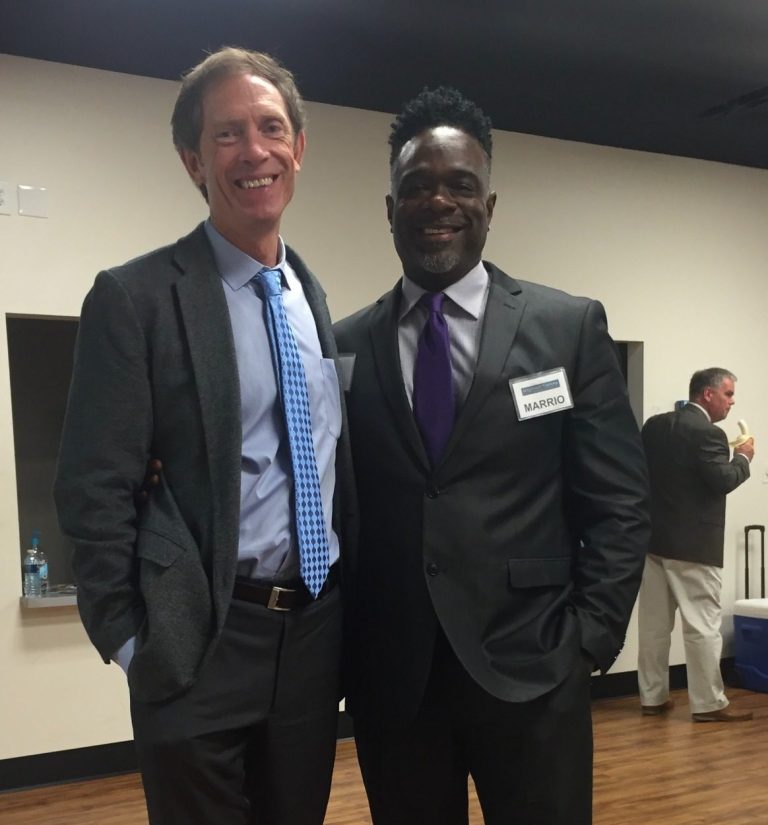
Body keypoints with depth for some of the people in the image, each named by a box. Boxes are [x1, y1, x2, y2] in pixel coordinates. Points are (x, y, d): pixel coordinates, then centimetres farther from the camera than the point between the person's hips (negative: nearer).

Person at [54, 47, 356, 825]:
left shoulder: (320, 297, 8)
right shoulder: (135, 297, -9)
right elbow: (95, 491, -10)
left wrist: (348, 607, 11)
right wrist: (131, 641, -11)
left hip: (316, 631, 5)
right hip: (202, 643, -5)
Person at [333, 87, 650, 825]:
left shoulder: (571, 328, 1)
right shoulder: (344, 346, 4)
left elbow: (618, 503, 0)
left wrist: (588, 639, -6)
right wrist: (336, 648, 1)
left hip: (530, 670, -1)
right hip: (389, 678, 2)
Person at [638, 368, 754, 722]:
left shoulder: (654, 425, 8)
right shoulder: (707, 433, -15)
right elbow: (723, 481, -19)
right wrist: (743, 457, -2)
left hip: (654, 538, 8)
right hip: (692, 544, -8)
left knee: (654, 624, 10)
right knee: (702, 626, 0)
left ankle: (652, 697, 17)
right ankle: (708, 704, 6)